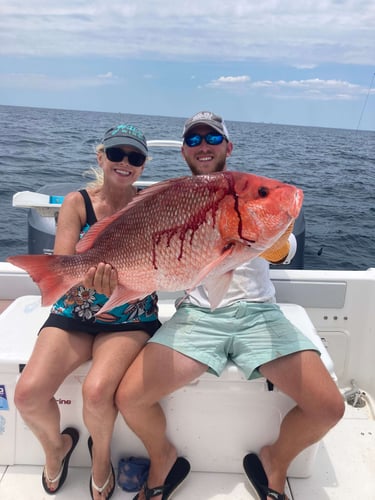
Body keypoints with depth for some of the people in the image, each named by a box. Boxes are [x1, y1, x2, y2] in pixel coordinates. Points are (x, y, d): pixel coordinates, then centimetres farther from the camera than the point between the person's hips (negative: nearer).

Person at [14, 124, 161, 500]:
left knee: (97, 391, -27)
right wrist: (84, 279, -33)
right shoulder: (77, 202, -3)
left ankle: (100, 452, 12)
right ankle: (56, 445, 21)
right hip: (73, 315, 2)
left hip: (129, 321, -1)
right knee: (28, 393, -17)